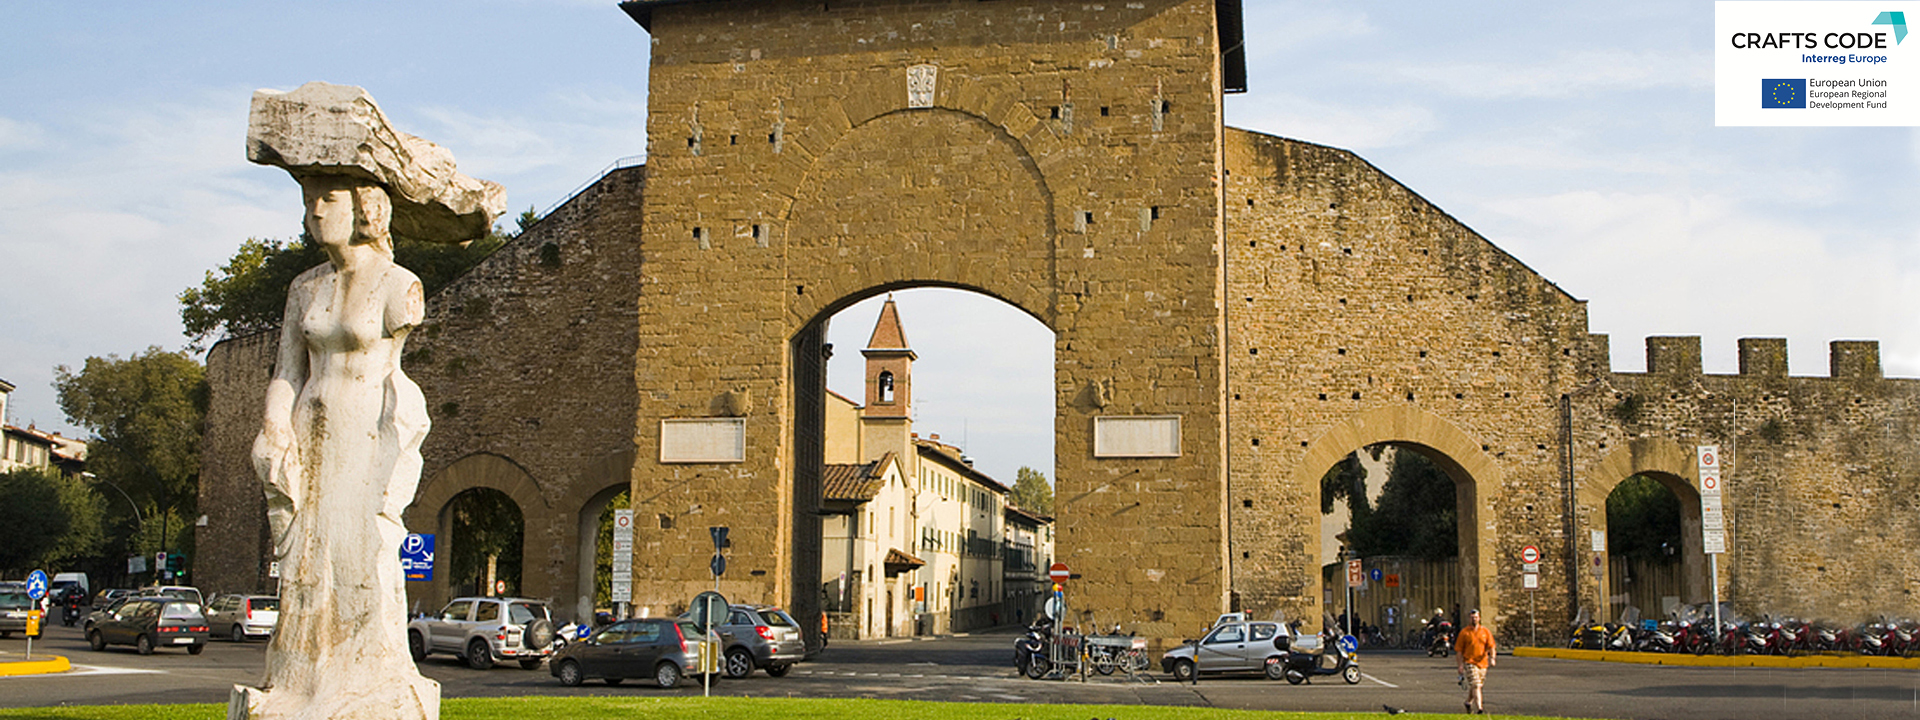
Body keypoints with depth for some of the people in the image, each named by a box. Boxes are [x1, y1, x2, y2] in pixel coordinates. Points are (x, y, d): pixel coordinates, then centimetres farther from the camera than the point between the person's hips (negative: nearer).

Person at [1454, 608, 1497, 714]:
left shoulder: (1485, 631, 7)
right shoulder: (1464, 632, -1)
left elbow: (1491, 646, 2)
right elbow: (1459, 650, 0)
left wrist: (1492, 658, -16)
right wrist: (1460, 664, -7)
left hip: (1482, 663, 4)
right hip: (1469, 662, -4)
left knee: (1477, 685, 15)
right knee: (1475, 685, -15)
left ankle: (1468, 703, 38)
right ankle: (1479, 709, -20)